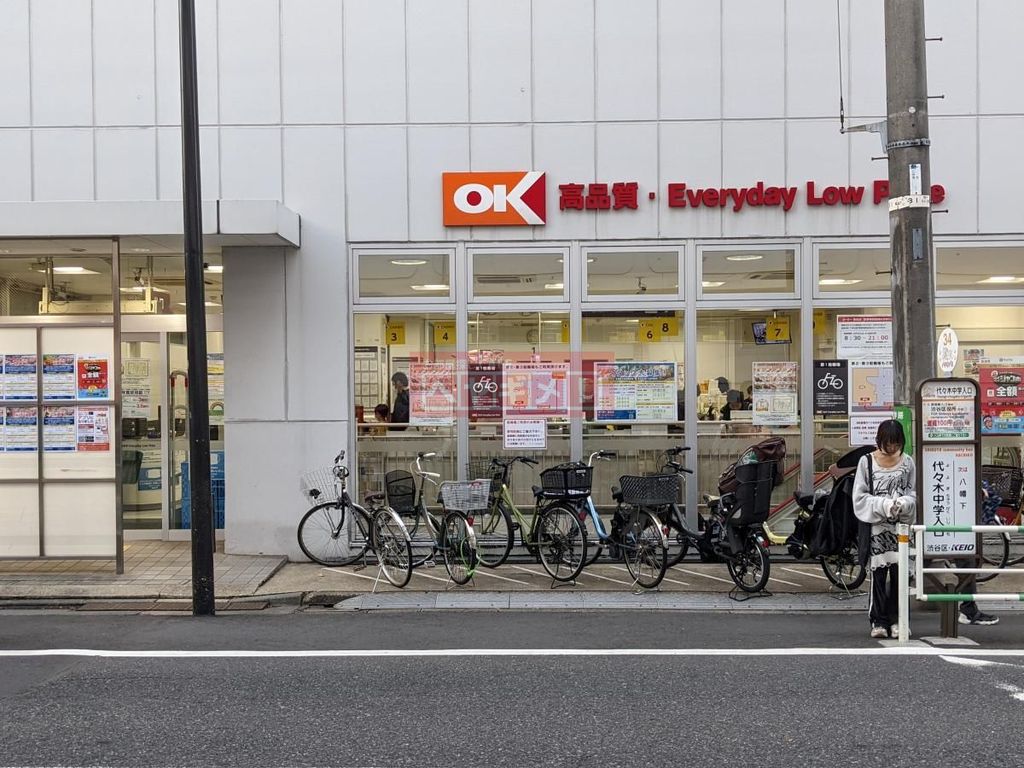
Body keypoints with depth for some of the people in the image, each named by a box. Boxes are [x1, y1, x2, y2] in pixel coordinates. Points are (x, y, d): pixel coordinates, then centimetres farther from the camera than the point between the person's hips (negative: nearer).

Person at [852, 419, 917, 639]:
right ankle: (879, 621, 5)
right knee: (878, 573, -2)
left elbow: (913, 495, 9)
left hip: (900, 526, 2)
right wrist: (884, 505, -17)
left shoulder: (907, 462, 7)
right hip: (876, 526, -2)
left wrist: (903, 503, -13)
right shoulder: (867, 462, -1)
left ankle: (896, 620, 10)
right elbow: (859, 498, -3)